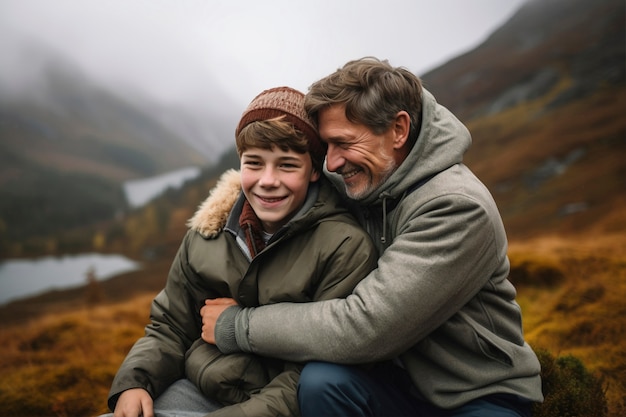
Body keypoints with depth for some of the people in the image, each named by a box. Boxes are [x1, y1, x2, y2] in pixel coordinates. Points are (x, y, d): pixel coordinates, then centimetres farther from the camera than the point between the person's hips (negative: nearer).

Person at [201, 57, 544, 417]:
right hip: (403, 380, 5)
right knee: (321, 381, -24)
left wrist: (237, 326, -19)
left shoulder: (458, 208, -23)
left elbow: (362, 327, -28)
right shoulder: (354, 186, -4)